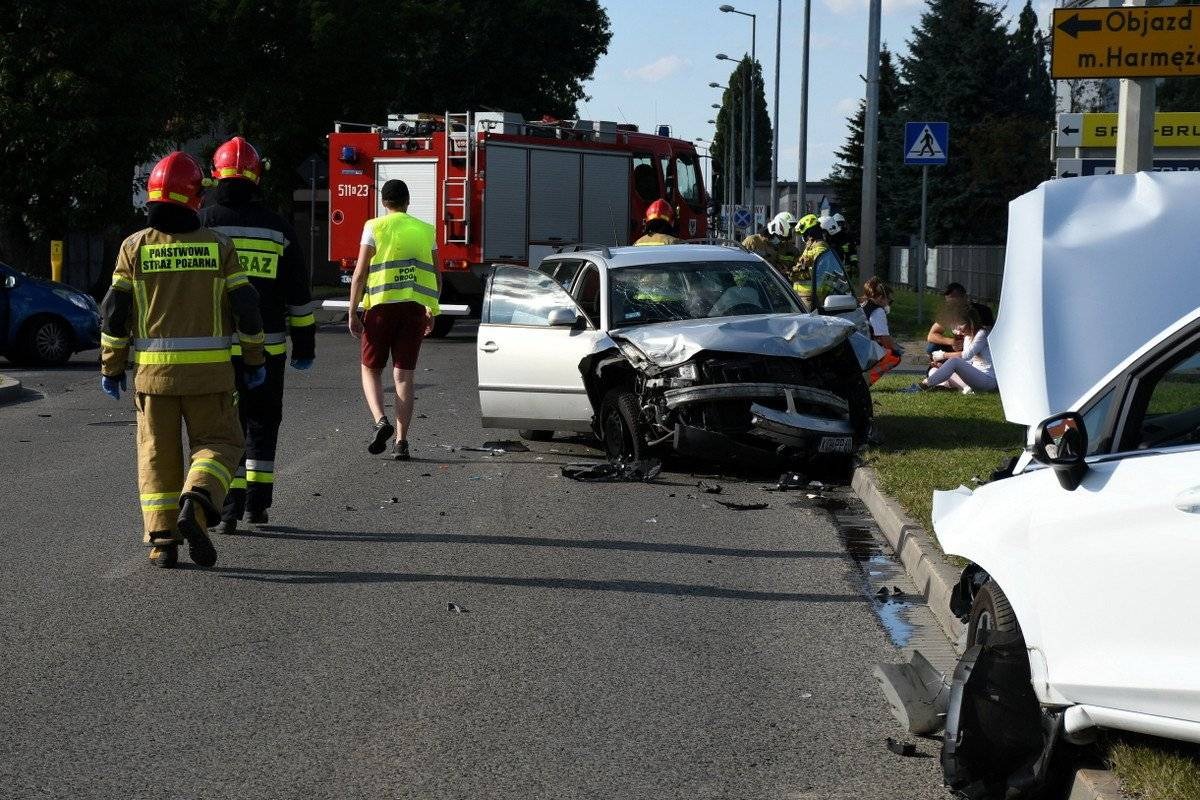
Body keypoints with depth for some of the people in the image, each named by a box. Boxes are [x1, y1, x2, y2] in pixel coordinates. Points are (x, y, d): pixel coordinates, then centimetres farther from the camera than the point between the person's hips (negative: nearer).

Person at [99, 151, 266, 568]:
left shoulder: (134, 247, -1)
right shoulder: (218, 246, -2)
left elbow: (115, 312, -1)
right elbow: (246, 307, -1)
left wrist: (112, 368, 7)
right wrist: (254, 361, 10)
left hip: (153, 370, 1)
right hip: (208, 370, -1)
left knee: (158, 453, 11)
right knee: (217, 444, 9)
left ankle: (162, 538, 6)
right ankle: (196, 505, -17)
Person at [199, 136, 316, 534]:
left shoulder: (204, 223, -2)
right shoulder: (277, 228, 3)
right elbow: (299, 292, 5)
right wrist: (305, 343, 12)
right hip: (267, 347, 1)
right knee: (262, 422, 16)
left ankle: (228, 507, -6)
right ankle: (257, 502, 17)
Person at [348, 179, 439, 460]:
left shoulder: (374, 227, 0)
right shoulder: (425, 230, 10)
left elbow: (360, 274, -4)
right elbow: (436, 278, 13)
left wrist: (353, 313, 1)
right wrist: (432, 312, 24)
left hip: (382, 304, -2)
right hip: (415, 308, 2)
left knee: (371, 369, 11)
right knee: (404, 374, 5)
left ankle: (380, 421, -12)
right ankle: (401, 442, 0)